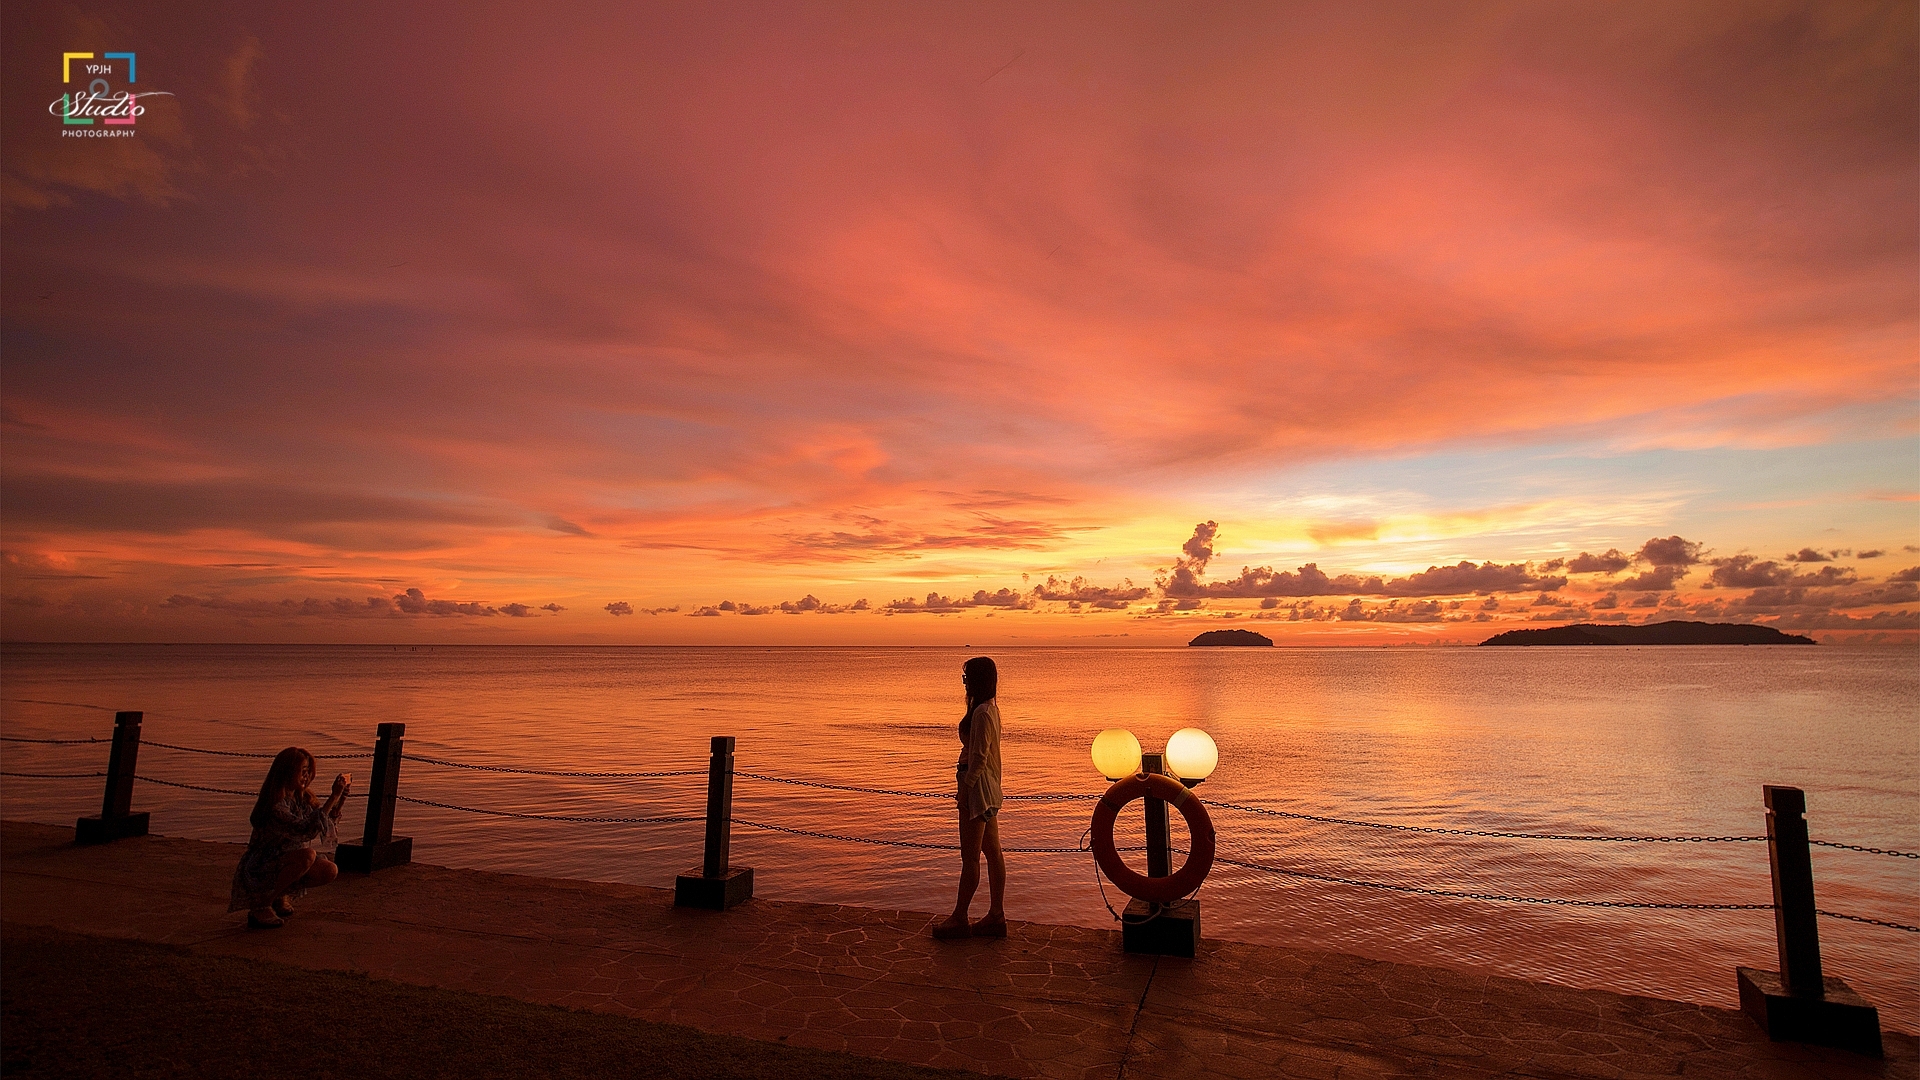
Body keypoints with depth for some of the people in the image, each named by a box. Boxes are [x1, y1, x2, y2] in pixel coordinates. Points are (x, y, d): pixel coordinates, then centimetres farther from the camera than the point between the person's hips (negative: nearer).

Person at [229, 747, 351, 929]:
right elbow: (307, 830, -34)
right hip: (259, 868, -8)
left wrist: (341, 796, -4)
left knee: (330, 871, -10)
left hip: (283, 862, 8)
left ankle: (280, 895, 14)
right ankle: (260, 907, -15)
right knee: (307, 855, -32)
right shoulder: (275, 806, -24)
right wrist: (333, 797, -35)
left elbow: (329, 820, 13)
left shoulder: (301, 799, 3)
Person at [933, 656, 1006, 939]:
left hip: (977, 786, -10)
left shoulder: (981, 713, -20)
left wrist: (964, 788, -14)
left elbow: (979, 756, -21)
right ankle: (996, 916, 20)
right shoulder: (990, 708, 11)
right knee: (992, 852, 13)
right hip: (989, 787, 10)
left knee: (970, 856, 0)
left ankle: (959, 919, 10)